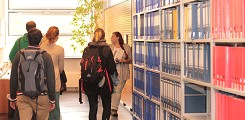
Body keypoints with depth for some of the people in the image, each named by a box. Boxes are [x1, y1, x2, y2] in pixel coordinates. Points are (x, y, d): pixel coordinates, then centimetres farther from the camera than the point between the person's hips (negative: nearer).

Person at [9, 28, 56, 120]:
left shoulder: (19, 55, -2)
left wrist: (13, 98, 13)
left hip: (22, 96, 1)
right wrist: (52, 100, 2)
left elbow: (13, 78, 2)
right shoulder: (46, 56, -8)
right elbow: (51, 80, -8)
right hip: (41, 96, -1)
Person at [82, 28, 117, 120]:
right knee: (107, 106, 11)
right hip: (104, 82, -2)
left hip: (90, 83, 2)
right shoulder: (106, 49, -9)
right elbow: (111, 67, -9)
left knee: (93, 107, 9)